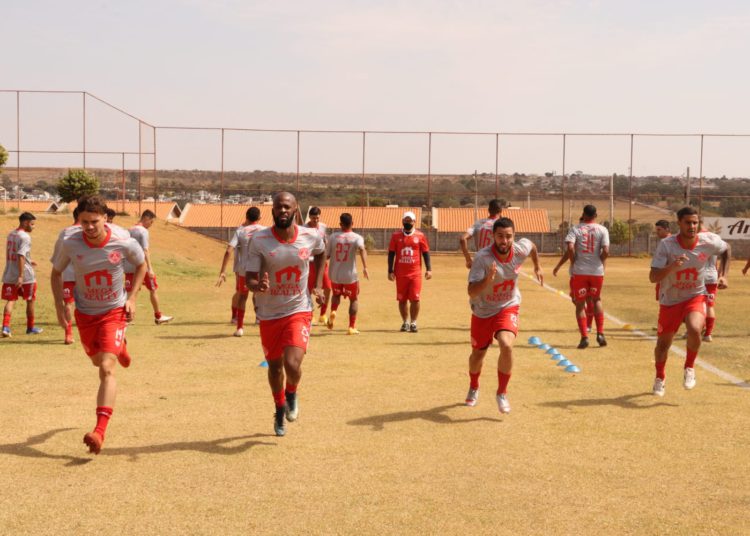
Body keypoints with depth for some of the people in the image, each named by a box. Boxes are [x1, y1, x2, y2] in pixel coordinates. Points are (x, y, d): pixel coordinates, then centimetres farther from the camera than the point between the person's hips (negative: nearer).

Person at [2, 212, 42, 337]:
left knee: (10, 301, 5)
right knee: (30, 300, 10)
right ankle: (30, 328, 20)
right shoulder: (25, 237, -14)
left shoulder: (11, 234, 11)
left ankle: (6, 327, -11)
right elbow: (21, 256, -23)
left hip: (9, 275, 7)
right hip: (25, 276, -6)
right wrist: (21, 276, -25)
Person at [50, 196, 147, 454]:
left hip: (114, 310, -3)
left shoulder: (123, 242, -21)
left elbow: (141, 265, 0)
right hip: (85, 312, 3)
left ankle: (100, 430, -20)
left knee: (107, 368, -17)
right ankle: (118, 347, 60)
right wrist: (59, 306, -9)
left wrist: (131, 298, -7)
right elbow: (56, 273, 1)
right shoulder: (70, 244, -18)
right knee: (97, 361, 23)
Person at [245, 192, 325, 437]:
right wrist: (259, 286, -35)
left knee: (292, 364, -18)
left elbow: (320, 254, 17)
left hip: (299, 310, -1)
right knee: (275, 366, 15)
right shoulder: (259, 240, -14)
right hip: (269, 314, 1)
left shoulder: (311, 237, -8)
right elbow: (249, 279, -12)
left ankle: (291, 395, 17)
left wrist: (318, 285, 8)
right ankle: (280, 409, 43)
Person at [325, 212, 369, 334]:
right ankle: (352, 327, 11)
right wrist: (365, 267, -35)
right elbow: (362, 249, -27)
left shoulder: (333, 237, -1)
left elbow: (326, 255, 3)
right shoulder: (357, 237, -6)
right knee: (354, 299, 17)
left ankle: (333, 312, -1)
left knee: (336, 295, 28)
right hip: (350, 276, -2)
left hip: (335, 275, 2)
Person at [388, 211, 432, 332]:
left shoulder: (420, 236, 2)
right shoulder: (396, 235, 3)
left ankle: (413, 323, 6)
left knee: (415, 299, -5)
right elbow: (391, 253, 4)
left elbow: (425, 253, 5)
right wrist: (390, 271, -1)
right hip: (400, 273, 1)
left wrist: (428, 269, -4)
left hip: (415, 273, -1)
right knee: (402, 299, 7)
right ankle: (405, 322, 19)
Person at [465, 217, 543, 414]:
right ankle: (474, 387, 49)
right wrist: (488, 279, -49)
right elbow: (471, 292, -33)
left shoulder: (521, 248, -18)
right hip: (483, 310, -1)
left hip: (508, 307, 1)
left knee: (506, 345, -26)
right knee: (478, 353, 16)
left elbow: (532, 246, 10)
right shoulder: (482, 257, -28)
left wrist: (537, 267, 22)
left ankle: (502, 393, -5)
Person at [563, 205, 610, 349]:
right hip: (597, 271, 1)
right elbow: (606, 251, -10)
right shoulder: (602, 230, 1)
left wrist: (575, 262, -2)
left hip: (579, 272, -1)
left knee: (580, 304, 9)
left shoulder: (575, 229, 0)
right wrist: (599, 262, 8)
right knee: (597, 300, 22)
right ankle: (600, 333, 13)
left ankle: (584, 337, 0)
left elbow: (570, 247, -16)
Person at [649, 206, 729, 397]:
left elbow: (726, 250, 10)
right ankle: (660, 378, 40)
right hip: (670, 300, 0)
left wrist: (723, 276, 1)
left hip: (696, 297, 0)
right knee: (663, 342, 10)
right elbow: (653, 277, -23)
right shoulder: (666, 245, -21)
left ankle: (689, 368, 0)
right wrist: (671, 267, -40)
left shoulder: (709, 241, -15)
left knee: (694, 330, -29)